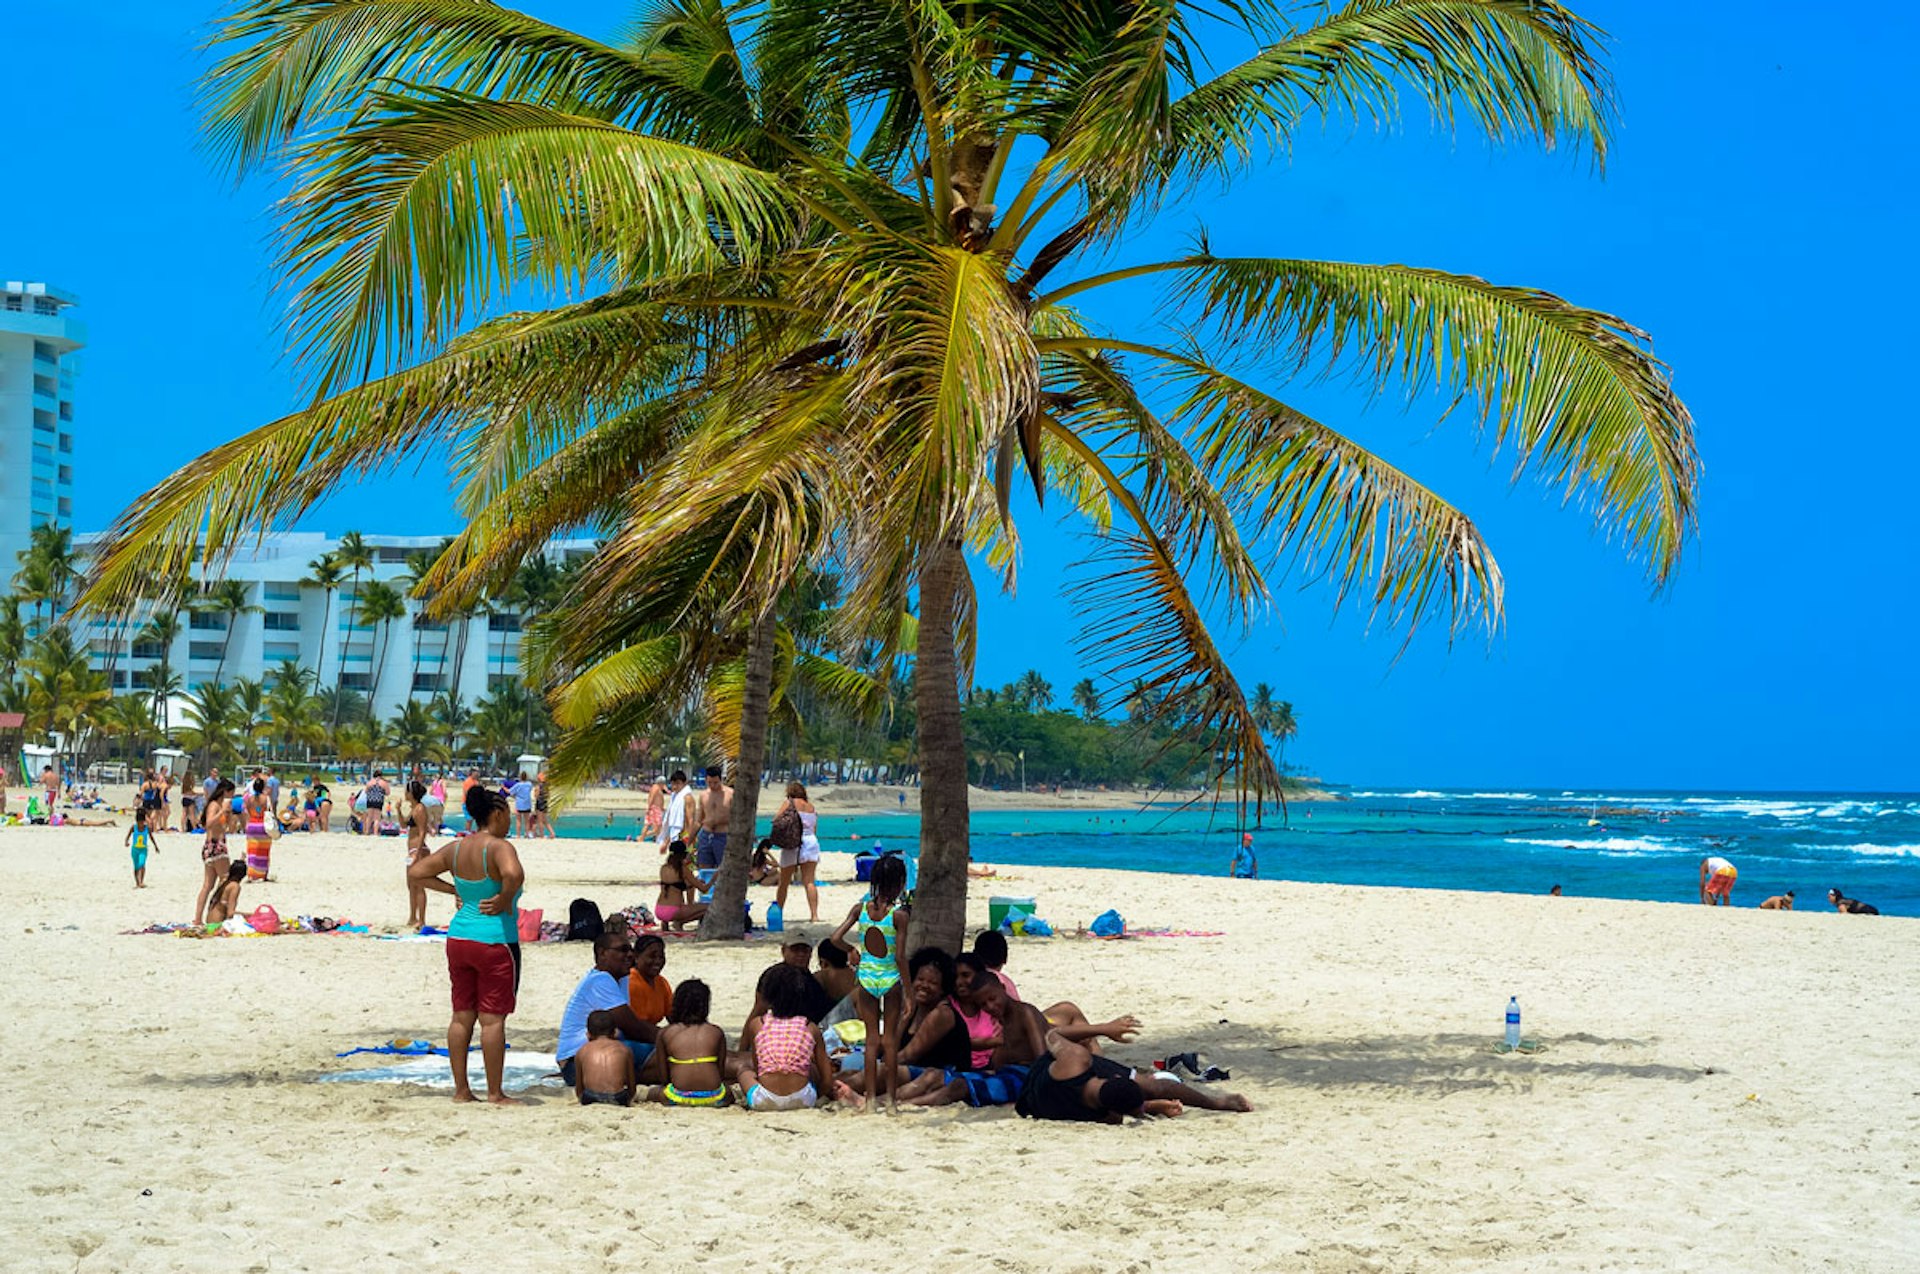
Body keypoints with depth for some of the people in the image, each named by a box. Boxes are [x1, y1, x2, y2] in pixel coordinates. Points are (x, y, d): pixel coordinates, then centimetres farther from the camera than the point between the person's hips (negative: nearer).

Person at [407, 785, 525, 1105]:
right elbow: (513, 874, -35)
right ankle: (495, 1093, 3)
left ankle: (461, 1089, 18)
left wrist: (454, 891, 12)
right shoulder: (499, 847, -15)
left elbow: (416, 871, 14)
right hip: (494, 941, -7)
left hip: (458, 938, 7)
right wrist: (505, 900, -17)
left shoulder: (455, 848, 7)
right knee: (492, 1019, -2)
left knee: (462, 1016, 12)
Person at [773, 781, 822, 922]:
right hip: (811, 841, 4)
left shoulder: (790, 803, 2)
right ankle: (814, 914, -17)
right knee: (809, 881, -4)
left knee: (784, 883, 8)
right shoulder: (812, 807, 17)